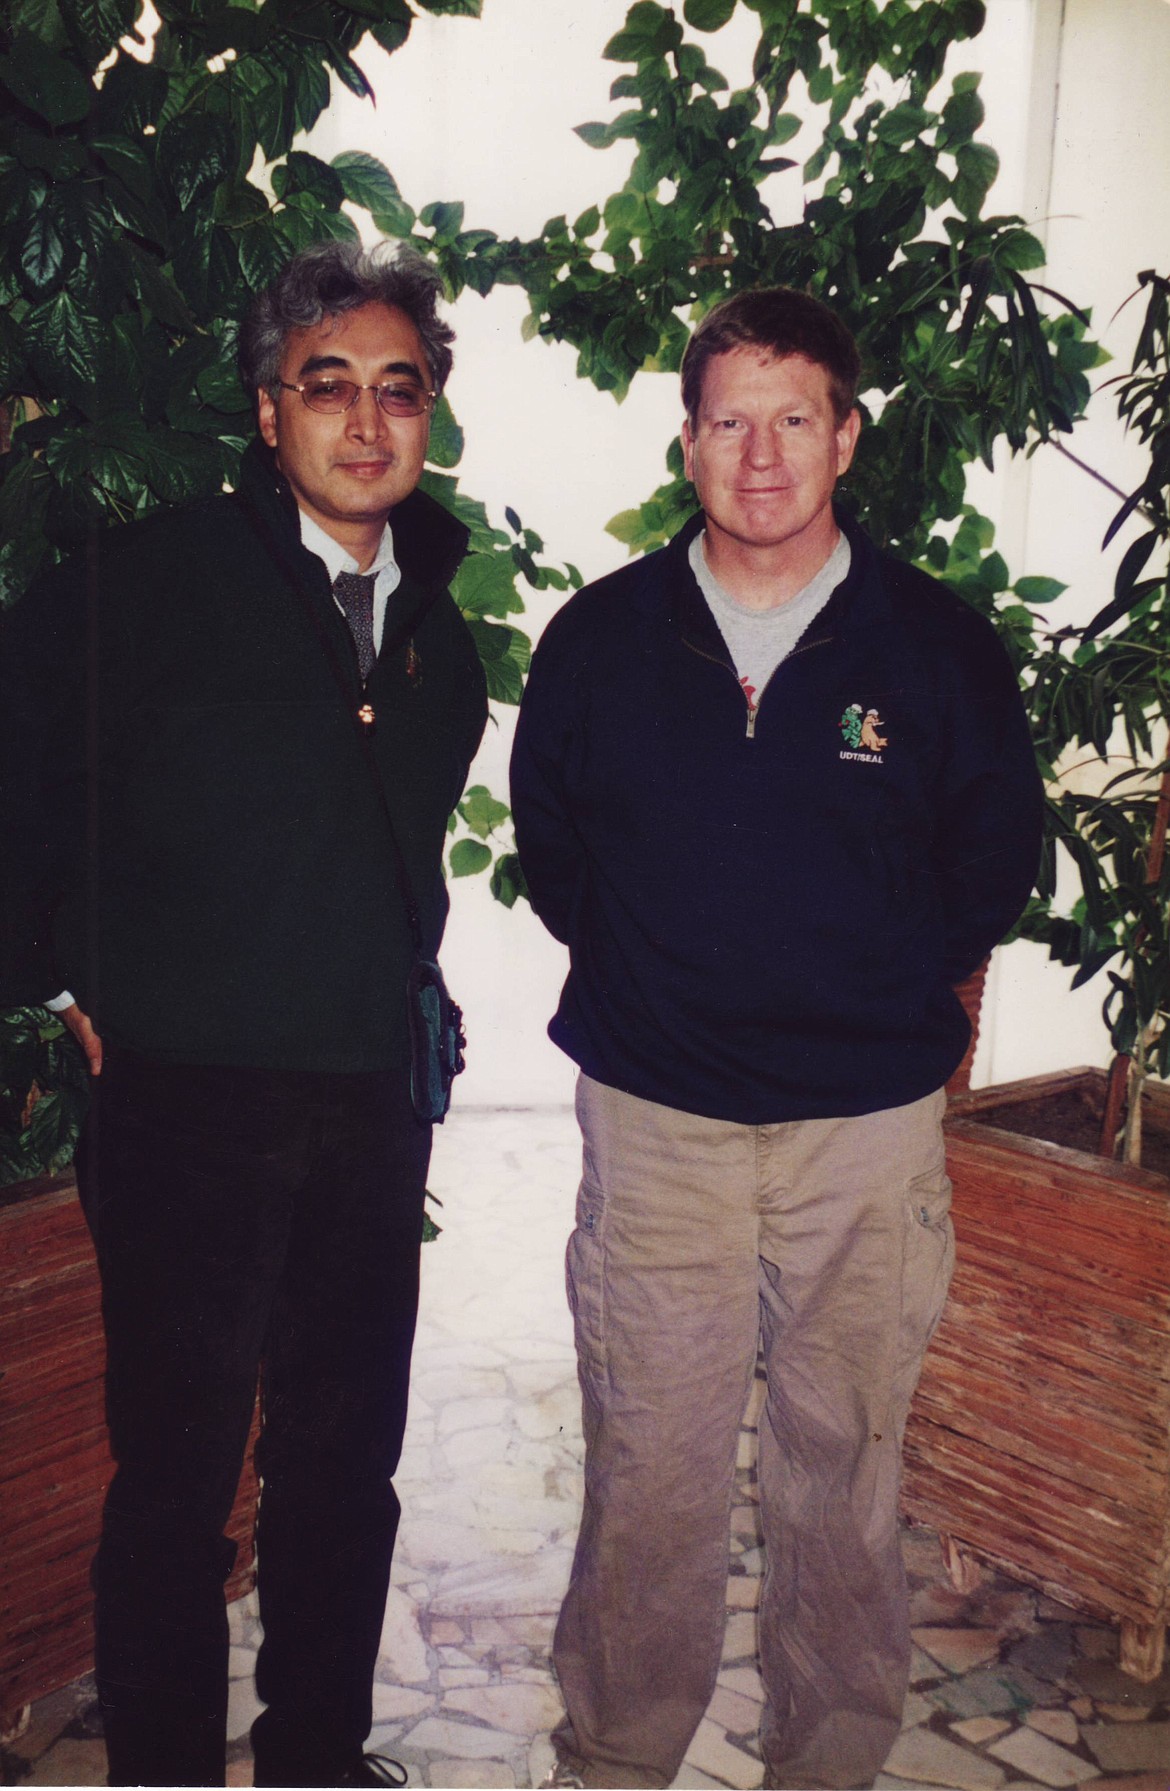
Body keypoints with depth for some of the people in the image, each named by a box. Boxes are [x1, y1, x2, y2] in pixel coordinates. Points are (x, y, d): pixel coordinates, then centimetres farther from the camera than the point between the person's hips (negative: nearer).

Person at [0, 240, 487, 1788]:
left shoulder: (442, 636, 10)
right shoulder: (138, 585, -6)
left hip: (377, 1108, 5)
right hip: (189, 1099, -4)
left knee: (348, 1462, 15)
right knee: (177, 1473, 7)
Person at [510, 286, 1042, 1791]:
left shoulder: (940, 644, 0)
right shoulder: (600, 634, 2)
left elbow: (995, 859, 10)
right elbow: (545, 835, 14)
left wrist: (887, 992, 9)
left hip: (868, 1125, 0)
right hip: (655, 1117, 1)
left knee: (843, 1471, 11)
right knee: (646, 1472, 7)